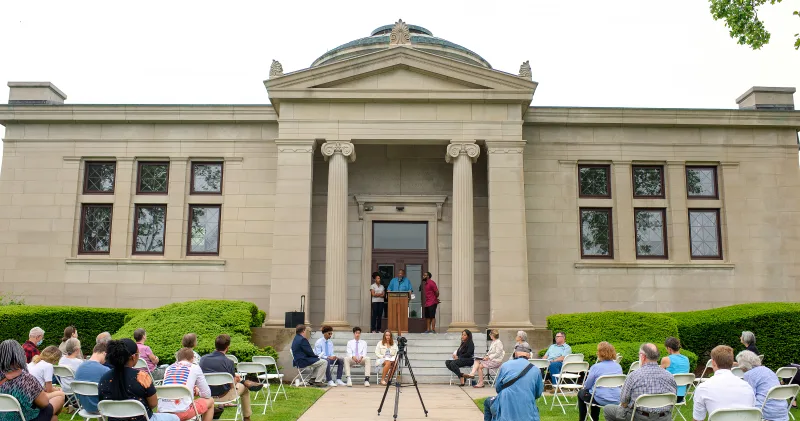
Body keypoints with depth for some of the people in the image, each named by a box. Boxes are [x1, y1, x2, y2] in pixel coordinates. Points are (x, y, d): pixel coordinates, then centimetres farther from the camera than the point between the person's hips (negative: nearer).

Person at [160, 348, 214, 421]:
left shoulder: (169, 368, 19)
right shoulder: (195, 367, 8)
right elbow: (207, 394, 12)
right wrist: (198, 392, 34)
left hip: (162, 412, 5)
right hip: (182, 411, -5)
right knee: (210, 401, 22)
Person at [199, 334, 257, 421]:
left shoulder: (203, 359, -7)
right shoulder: (229, 362, -21)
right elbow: (232, 385, -13)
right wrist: (236, 379, 12)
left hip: (207, 395, 5)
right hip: (223, 396, -5)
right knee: (244, 388, 25)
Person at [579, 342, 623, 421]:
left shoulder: (596, 367, -15)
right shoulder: (618, 367, 2)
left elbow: (587, 385, -7)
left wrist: (585, 382, 18)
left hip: (602, 401, -6)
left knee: (581, 393, 23)